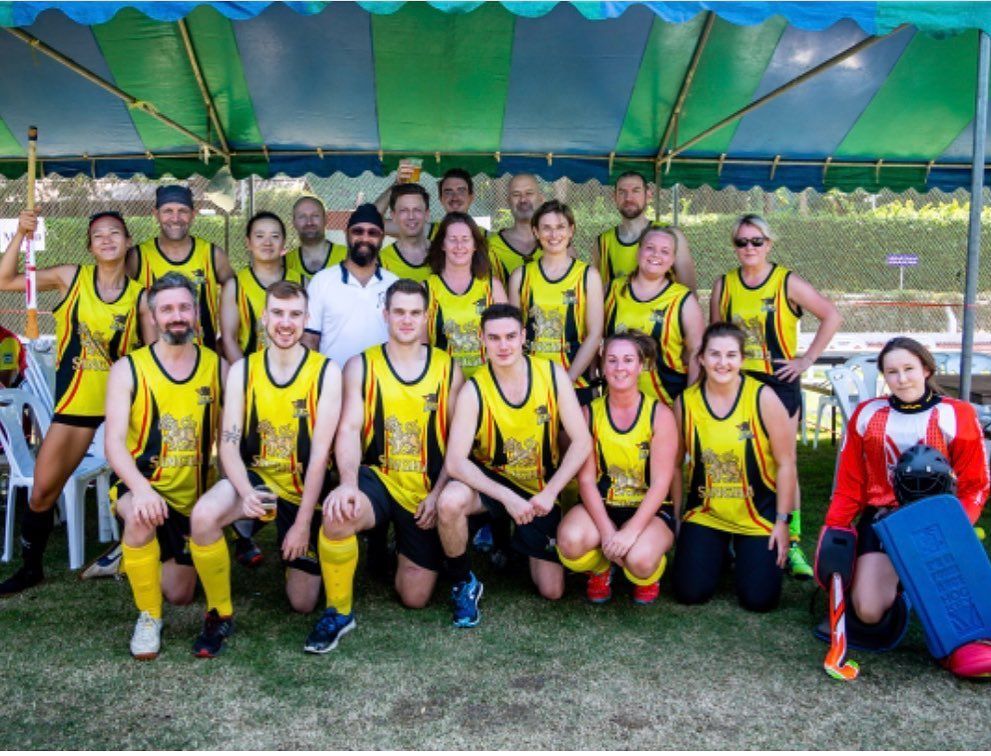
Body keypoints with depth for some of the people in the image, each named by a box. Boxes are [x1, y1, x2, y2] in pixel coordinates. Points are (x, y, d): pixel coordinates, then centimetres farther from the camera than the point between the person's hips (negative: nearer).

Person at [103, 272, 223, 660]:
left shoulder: (217, 367, -4)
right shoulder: (128, 369, -10)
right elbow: (114, 443, -18)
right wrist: (141, 488, -37)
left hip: (193, 494, 3)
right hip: (142, 486, -3)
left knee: (181, 595, 13)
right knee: (141, 517, -40)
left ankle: (152, 553, 49)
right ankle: (148, 618, -16)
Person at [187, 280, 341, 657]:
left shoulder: (326, 371, -11)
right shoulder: (242, 370, -3)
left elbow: (320, 453, -14)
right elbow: (229, 443, -9)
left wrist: (303, 522, -16)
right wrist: (246, 493, -29)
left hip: (306, 488, -1)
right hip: (257, 478, 1)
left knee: (303, 603, 4)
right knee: (203, 515, -33)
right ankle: (220, 614, -8)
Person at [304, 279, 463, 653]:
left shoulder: (448, 369, 2)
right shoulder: (360, 366, 0)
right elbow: (349, 430, -10)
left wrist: (438, 494, -10)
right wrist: (349, 483, -28)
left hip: (428, 491, 1)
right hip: (377, 479, -1)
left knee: (415, 598, 4)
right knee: (338, 513, -37)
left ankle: (404, 546, 40)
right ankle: (339, 612, -12)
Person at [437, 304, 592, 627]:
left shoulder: (553, 374, -14)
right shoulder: (474, 390, -19)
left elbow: (581, 442, -13)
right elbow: (455, 461, -25)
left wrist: (549, 493, -22)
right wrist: (508, 497, -34)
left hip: (541, 490, 2)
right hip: (492, 481, -2)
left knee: (552, 591, 1)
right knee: (450, 502, -37)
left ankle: (516, 538, 33)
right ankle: (464, 584, -8)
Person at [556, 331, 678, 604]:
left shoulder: (659, 414, -6)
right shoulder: (590, 413, -1)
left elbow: (661, 483, -11)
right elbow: (586, 479, -6)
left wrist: (630, 531, -24)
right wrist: (607, 531, -20)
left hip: (650, 510, -2)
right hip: (601, 507, 2)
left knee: (639, 559, -33)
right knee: (570, 541, -31)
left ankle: (649, 575, 9)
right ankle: (600, 568, 9)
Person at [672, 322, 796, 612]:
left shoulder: (763, 397, -14)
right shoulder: (685, 402, -6)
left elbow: (785, 463, -8)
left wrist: (782, 521, -8)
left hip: (759, 514, -2)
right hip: (705, 512, 2)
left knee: (759, 599, -4)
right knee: (689, 593, -3)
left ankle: (745, 552, 29)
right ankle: (719, 551, 29)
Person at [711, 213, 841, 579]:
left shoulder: (788, 282, -3)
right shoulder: (724, 284, 6)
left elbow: (832, 316, -1)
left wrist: (808, 359, -4)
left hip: (778, 384, -2)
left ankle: (792, 545, 3)